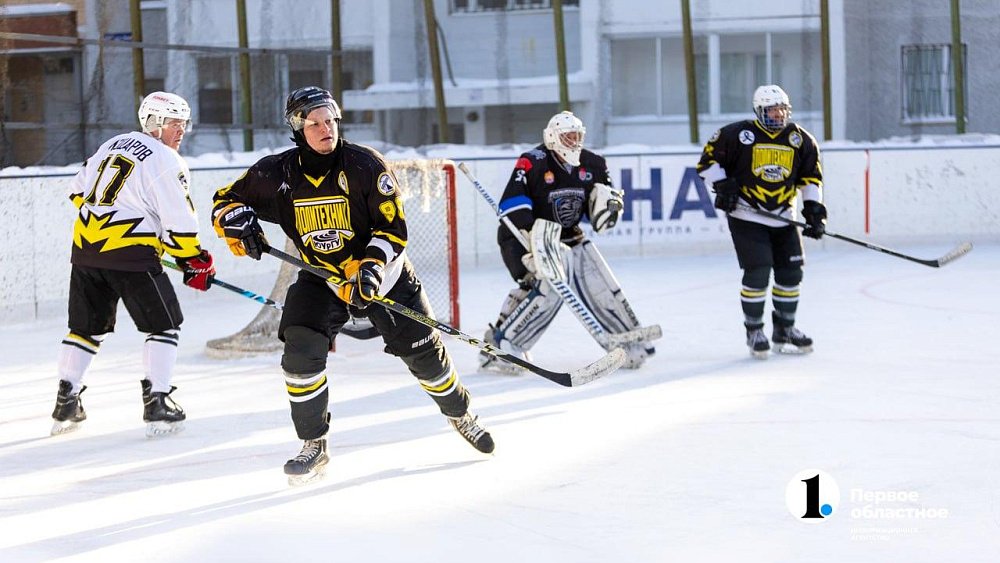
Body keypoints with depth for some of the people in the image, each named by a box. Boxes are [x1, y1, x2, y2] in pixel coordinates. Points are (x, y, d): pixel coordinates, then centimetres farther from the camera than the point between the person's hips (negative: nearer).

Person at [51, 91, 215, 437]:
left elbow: (79, 191, 25)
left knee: (88, 326, 18)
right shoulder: (167, 162, -7)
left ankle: (66, 405, 18)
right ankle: (157, 405, -4)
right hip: (131, 253, -7)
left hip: (85, 248, 7)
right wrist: (195, 263, 2)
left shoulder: (113, 145, 17)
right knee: (164, 326, 4)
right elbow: (179, 225, -11)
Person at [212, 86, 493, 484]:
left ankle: (460, 414, 33)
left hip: (380, 271, -1)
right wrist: (238, 223, -23)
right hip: (322, 276, 1)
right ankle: (314, 446, -5)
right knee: (301, 351, -19)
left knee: (423, 351, 3)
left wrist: (372, 267, -31)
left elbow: (394, 225, -16)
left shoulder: (365, 165, -18)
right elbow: (226, 200, 0)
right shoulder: (277, 175, -12)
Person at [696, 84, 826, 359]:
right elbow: (708, 159, -4)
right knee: (758, 272, -12)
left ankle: (784, 329, 21)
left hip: (782, 217, 5)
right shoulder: (738, 135, -11)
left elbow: (811, 177, 10)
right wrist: (722, 186, -15)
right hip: (746, 216, -5)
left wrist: (814, 210, 1)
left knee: (791, 272, 4)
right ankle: (754, 331, 3)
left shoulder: (801, 140, 3)